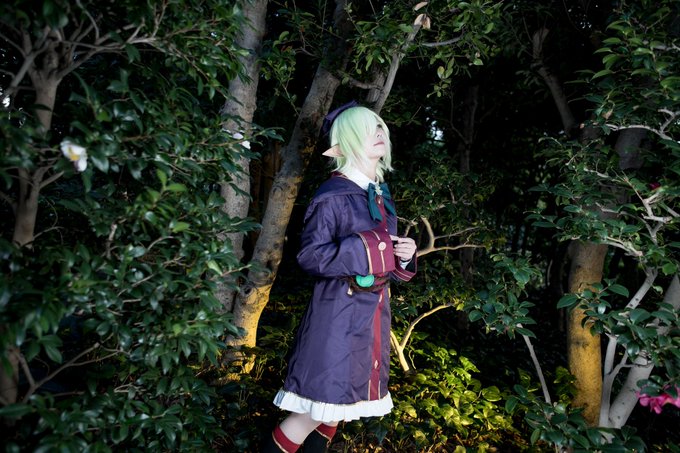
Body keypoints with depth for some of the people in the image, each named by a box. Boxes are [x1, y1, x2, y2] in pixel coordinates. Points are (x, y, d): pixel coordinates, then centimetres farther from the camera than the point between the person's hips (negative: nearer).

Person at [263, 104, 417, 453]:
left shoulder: (381, 196, 11)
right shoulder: (333, 194, -12)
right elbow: (309, 255, -18)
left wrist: (404, 256, -3)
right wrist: (365, 249, -19)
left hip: (372, 316, 8)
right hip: (338, 316, -7)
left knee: (337, 406, 17)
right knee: (316, 410, -1)